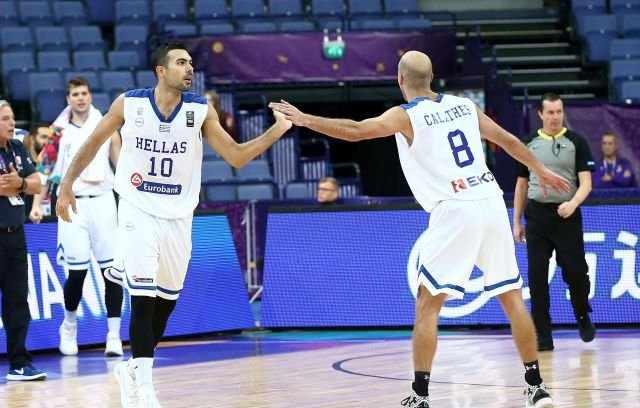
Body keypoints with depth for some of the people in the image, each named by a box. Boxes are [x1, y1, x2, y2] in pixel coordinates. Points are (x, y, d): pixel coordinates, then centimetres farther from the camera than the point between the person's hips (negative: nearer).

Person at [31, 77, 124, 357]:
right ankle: (69, 326, 20)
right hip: (73, 204, -1)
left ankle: (114, 335, -2)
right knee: (77, 271, -4)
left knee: (111, 269, -4)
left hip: (103, 202, 1)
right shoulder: (59, 131, 6)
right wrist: (37, 204, -3)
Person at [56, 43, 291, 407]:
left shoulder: (201, 110, -5)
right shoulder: (129, 104, -8)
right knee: (144, 299, -14)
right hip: (138, 213, -3)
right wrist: (67, 183, 3)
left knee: (166, 302, 11)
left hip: (178, 217, 3)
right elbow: (95, 141, 6)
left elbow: (236, 156, -5)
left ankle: (133, 369, 31)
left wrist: (277, 131, -17)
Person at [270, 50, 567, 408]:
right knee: (512, 297, 12)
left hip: (456, 210, -5)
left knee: (427, 304, 2)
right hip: (492, 203, 5)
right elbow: (509, 140, 26)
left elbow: (355, 131, -11)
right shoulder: (464, 105, 17)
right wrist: (541, 171, 40)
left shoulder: (406, 116, -1)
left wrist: (305, 119, -2)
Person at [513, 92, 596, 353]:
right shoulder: (529, 144, 10)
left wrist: (573, 203, -26)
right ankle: (542, 336, 2)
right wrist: (517, 222, 12)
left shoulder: (576, 143, 2)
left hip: (567, 216, -2)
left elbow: (586, 182, -6)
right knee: (536, 276, -3)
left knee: (576, 272, -3)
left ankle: (582, 316, 27)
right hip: (537, 216, 2)